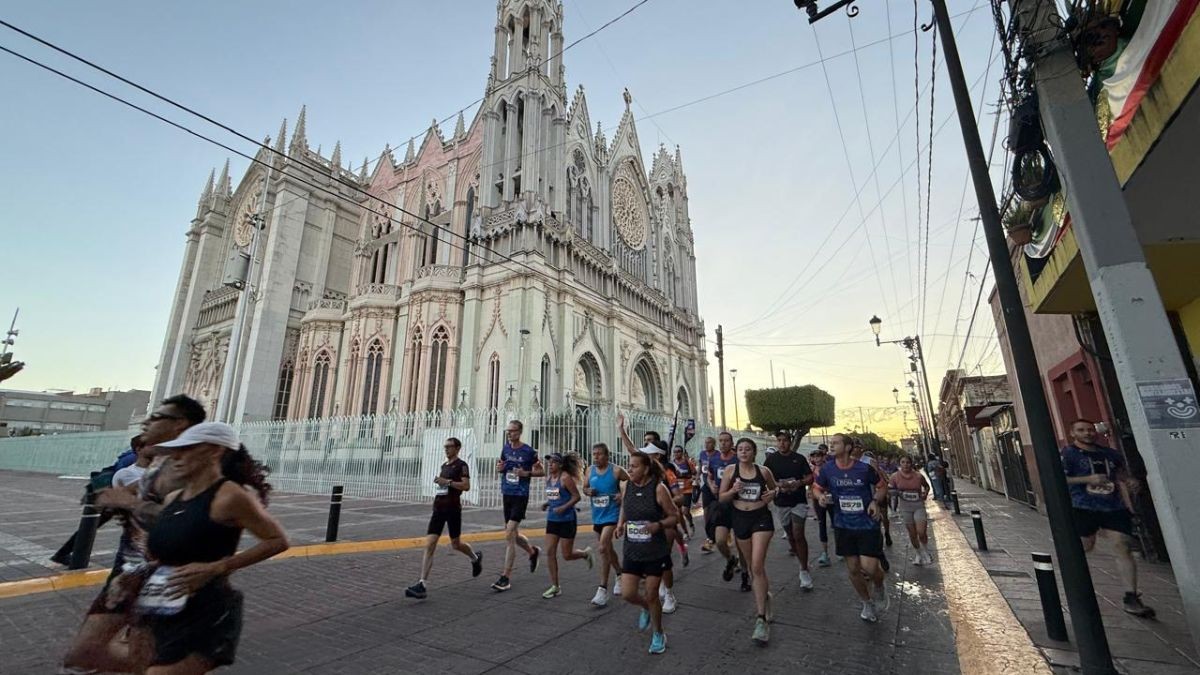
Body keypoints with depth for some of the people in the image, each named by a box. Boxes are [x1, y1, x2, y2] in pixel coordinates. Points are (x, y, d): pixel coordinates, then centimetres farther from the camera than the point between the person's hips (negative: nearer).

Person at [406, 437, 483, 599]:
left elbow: (466, 486, -19)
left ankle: (476, 558, 37)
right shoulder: (444, 465, 15)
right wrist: (439, 483, 12)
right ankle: (421, 585, -5)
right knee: (429, 545, -5)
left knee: (456, 544, 8)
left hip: (453, 508, -6)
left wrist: (447, 482, -23)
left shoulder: (461, 465, -8)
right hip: (438, 508, 7)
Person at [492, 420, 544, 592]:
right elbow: (500, 469, 18)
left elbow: (541, 471, -2)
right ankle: (533, 552, 44)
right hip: (507, 494, 6)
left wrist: (526, 473, -18)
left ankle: (506, 578, 0)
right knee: (513, 534, 17)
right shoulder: (505, 448, 5)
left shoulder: (528, 452, -11)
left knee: (509, 535, -10)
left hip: (520, 496, -6)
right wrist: (499, 468, -5)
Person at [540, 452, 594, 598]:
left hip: (567, 520, -7)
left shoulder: (565, 478, -15)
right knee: (550, 552, 1)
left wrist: (563, 507, -23)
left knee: (567, 555, 2)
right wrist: (546, 504, 1)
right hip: (552, 519, 7)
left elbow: (576, 496, -14)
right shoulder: (548, 479, 6)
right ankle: (555, 587, 13)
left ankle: (586, 553, 33)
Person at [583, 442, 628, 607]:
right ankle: (619, 574, 43)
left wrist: (623, 495, -15)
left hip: (612, 514, -6)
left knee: (603, 548, -16)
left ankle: (603, 590, -7)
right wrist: (588, 491, -10)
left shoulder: (616, 470, -14)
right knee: (607, 548, 20)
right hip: (597, 516, 6)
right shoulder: (590, 470, 0)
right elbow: (584, 487, 11)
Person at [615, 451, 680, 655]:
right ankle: (646, 608, 39)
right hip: (632, 550, 4)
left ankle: (658, 634, 35)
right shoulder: (625, 487, -5)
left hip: (655, 552, -4)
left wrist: (658, 525, -26)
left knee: (651, 595, 8)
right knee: (628, 594, 3)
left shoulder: (658, 488, -18)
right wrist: (620, 524, -1)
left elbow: (674, 517, -9)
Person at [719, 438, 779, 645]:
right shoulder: (730, 470, -5)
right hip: (740, 519, 2)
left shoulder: (763, 471, -4)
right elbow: (721, 498, -2)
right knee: (753, 566, 18)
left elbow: (775, 488, 15)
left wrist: (773, 493, -7)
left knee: (757, 566, -13)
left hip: (761, 518, -2)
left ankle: (762, 618, -6)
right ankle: (764, 595, 47)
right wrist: (733, 490, -21)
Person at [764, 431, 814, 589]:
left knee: (798, 535, -12)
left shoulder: (799, 458, -1)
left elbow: (810, 478, 0)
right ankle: (801, 561, 35)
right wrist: (778, 484, -18)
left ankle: (804, 571, -2)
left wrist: (799, 483, -19)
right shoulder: (771, 458, -1)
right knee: (790, 535, 13)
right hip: (780, 503, 2)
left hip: (798, 501, -2)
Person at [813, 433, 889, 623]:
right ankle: (868, 604, 36)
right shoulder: (827, 469, -7)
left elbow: (882, 486, 4)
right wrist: (821, 496, -15)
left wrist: (875, 501, -12)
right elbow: (816, 487, 6)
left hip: (867, 524, -2)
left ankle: (880, 586, 31)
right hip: (843, 526, 2)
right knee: (853, 569, 10)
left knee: (869, 567, -7)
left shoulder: (865, 468, -12)